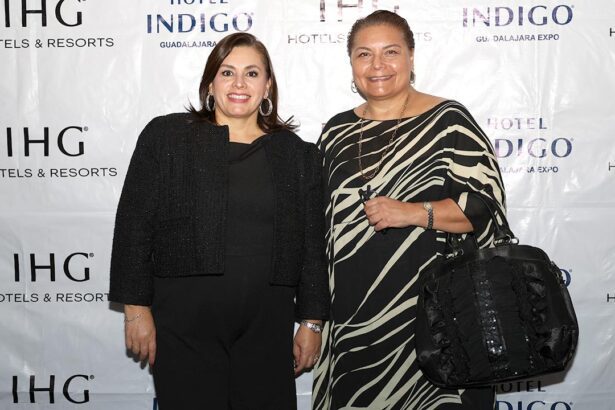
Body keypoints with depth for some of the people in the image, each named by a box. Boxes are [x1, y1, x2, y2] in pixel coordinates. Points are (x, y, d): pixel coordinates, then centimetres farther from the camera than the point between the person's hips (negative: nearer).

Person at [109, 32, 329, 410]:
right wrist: (136, 308, -5)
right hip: (184, 324, -1)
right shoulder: (166, 137, 2)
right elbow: (135, 225, 0)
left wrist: (312, 321, 5)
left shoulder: (297, 153, 8)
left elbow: (312, 243, 8)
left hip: (266, 326, 2)